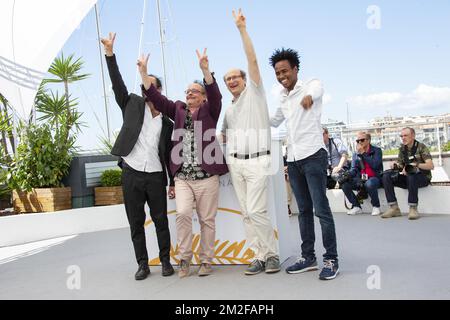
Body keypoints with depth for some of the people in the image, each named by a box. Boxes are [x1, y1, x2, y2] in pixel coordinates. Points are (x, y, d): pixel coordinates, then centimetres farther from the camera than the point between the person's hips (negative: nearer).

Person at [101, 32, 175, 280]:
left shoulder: (167, 123, 10)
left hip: (156, 176, 0)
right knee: (136, 222, 5)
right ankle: (142, 264, 15)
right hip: (131, 173, 0)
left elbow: (169, 155, 11)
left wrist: (173, 182, 8)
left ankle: (166, 261, 16)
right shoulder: (133, 104, 9)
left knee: (161, 220, 4)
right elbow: (117, 83, -4)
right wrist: (109, 53, -14)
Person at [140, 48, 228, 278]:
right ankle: (184, 259, 2)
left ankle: (206, 261, 15)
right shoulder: (178, 110, 14)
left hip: (207, 176, -2)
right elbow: (155, 97, 7)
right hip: (182, 177, 2)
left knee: (207, 220, 3)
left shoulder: (209, 111, 7)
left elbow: (215, 94, -11)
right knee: (182, 214, -14)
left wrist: (205, 70, -27)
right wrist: (143, 72, -3)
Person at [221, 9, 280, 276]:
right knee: (247, 213, 5)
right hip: (235, 163, 6)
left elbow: (253, 60, -8)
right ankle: (260, 256, 11)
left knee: (257, 210, -12)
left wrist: (242, 28, -10)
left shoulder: (254, 92, 3)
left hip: (257, 161, -6)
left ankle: (272, 254, 4)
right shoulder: (229, 110, 20)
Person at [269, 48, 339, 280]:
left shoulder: (311, 85, -3)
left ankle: (331, 259, 3)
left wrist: (309, 95, -52)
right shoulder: (283, 98, 18)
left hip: (313, 156, -7)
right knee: (304, 210, 11)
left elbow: (317, 89, -29)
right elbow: (274, 121, 34)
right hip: (293, 159, 7)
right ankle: (308, 257, 18)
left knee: (321, 209, -6)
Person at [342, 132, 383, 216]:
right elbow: (354, 169, 4)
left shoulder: (376, 150, 0)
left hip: (374, 178, -4)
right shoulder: (355, 154, 11)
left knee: (369, 183, -39)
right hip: (361, 179, 4)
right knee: (345, 184, -20)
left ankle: (376, 206, -13)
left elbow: (375, 165, -16)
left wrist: (363, 153, -14)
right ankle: (356, 206, -4)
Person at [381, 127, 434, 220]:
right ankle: (394, 208, -18)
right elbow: (401, 166, 11)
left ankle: (413, 209, -28)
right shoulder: (402, 149, 8)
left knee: (411, 177, -39)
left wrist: (416, 165, -35)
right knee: (386, 177, -16)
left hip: (423, 177, -5)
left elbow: (431, 166, -18)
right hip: (407, 177, 6)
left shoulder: (421, 147, -9)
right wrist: (396, 166, -13)